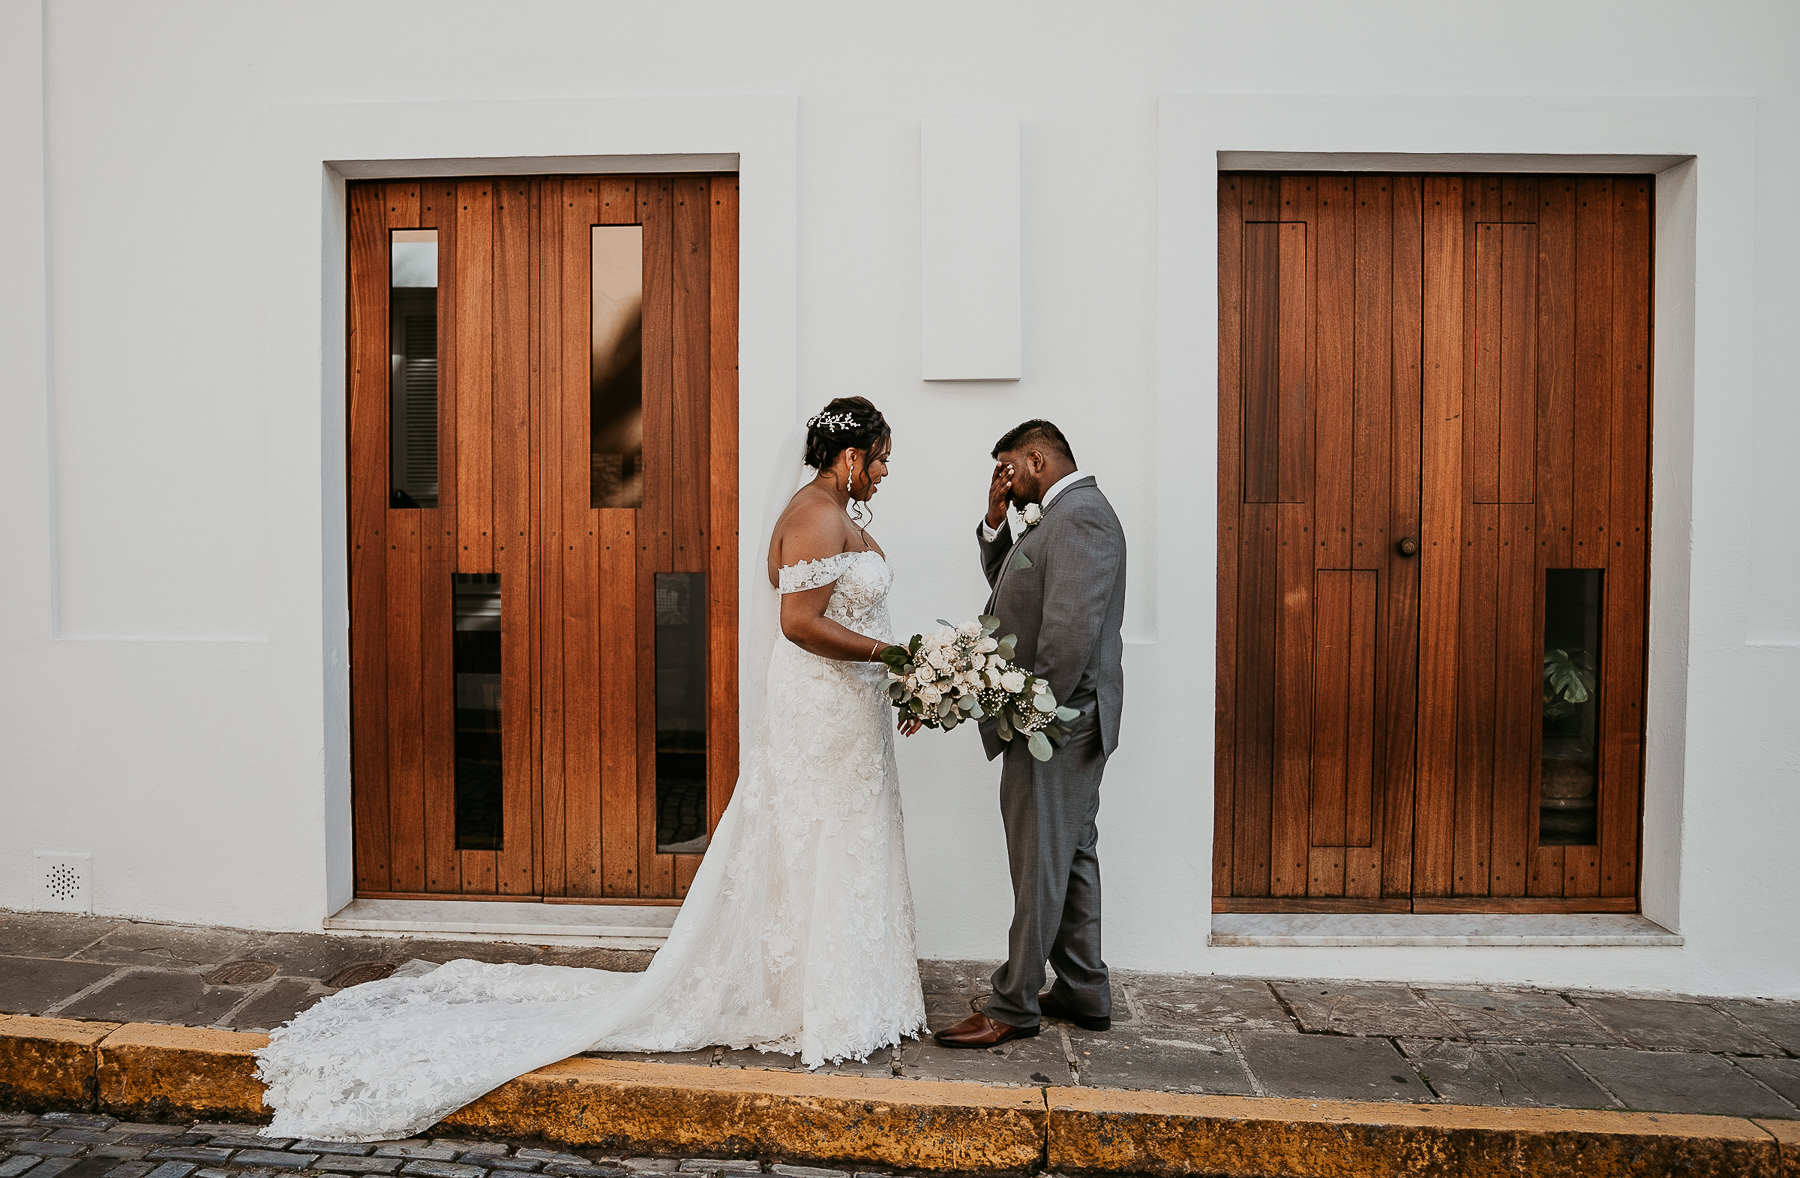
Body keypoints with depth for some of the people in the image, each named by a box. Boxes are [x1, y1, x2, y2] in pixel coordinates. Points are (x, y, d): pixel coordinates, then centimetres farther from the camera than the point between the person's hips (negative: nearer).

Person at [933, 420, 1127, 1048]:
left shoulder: (1079, 515, -18)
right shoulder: (1061, 514, 16)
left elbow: (1071, 629, -26)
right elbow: (1011, 587, 23)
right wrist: (997, 519, 8)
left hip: (1056, 722, -11)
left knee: (1040, 865, -1)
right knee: (1071, 856, 16)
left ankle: (1014, 1006, 10)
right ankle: (1084, 992, 27)